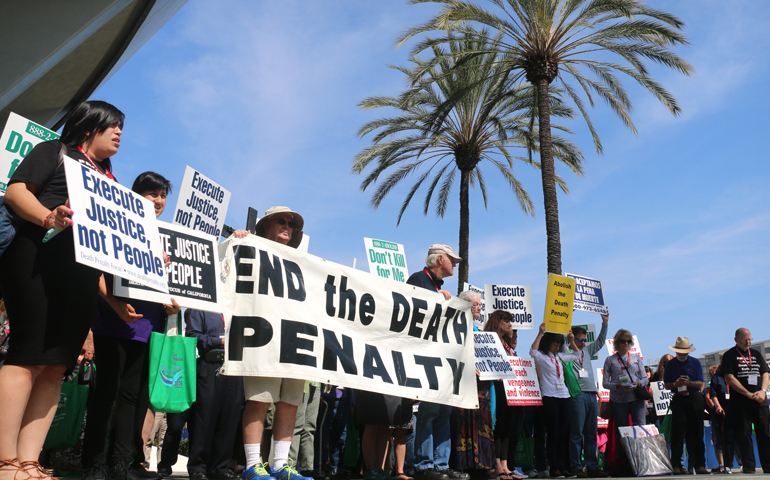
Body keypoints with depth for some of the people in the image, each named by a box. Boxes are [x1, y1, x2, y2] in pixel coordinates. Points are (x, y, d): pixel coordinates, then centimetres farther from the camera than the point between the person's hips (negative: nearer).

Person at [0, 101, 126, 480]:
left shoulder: (110, 180, 27)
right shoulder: (56, 151, 9)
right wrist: (50, 218, -23)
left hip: (84, 274, 7)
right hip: (40, 259, -6)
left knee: (55, 367, 0)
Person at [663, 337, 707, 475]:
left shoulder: (695, 362, 7)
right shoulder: (670, 364, 9)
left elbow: (700, 384, 1)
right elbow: (666, 385, 6)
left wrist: (689, 383, -18)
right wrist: (675, 384, -14)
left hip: (695, 400, 0)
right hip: (678, 400, 0)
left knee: (696, 433, 1)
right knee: (677, 433, -3)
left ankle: (699, 465, 6)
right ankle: (676, 465, -1)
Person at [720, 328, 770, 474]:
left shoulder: (756, 354, 16)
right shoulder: (729, 356, 1)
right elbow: (730, 379, -7)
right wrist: (749, 394, -14)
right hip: (741, 402, -4)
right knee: (744, 434, -2)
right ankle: (749, 467, 2)